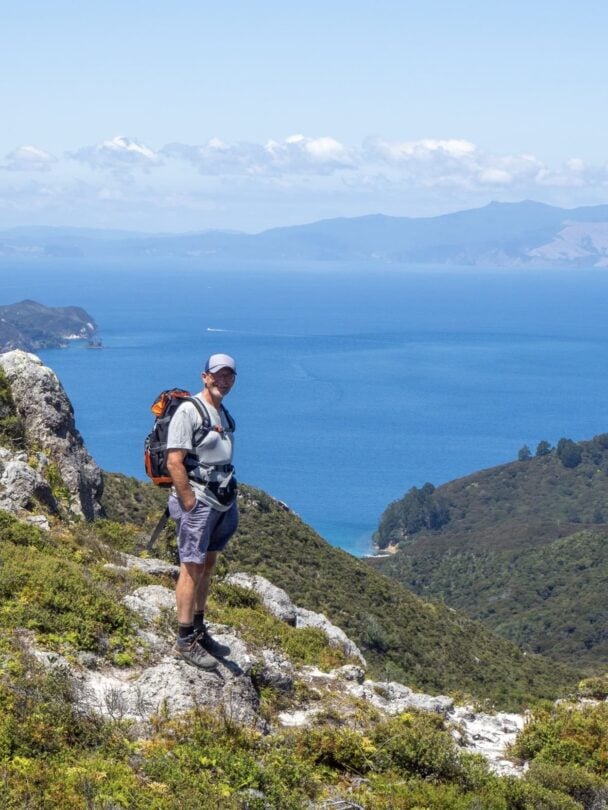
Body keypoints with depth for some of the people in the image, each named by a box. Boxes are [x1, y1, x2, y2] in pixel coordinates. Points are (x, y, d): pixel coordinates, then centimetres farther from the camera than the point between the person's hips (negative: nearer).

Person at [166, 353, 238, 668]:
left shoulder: (223, 414, 15)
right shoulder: (188, 411, -12)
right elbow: (174, 463, -18)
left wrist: (229, 500, 14)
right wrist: (190, 505, -19)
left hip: (221, 503, 9)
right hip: (197, 502, -9)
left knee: (207, 565, 15)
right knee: (192, 568, -7)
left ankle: (198, 628, 25)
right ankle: (185, 640, -5)